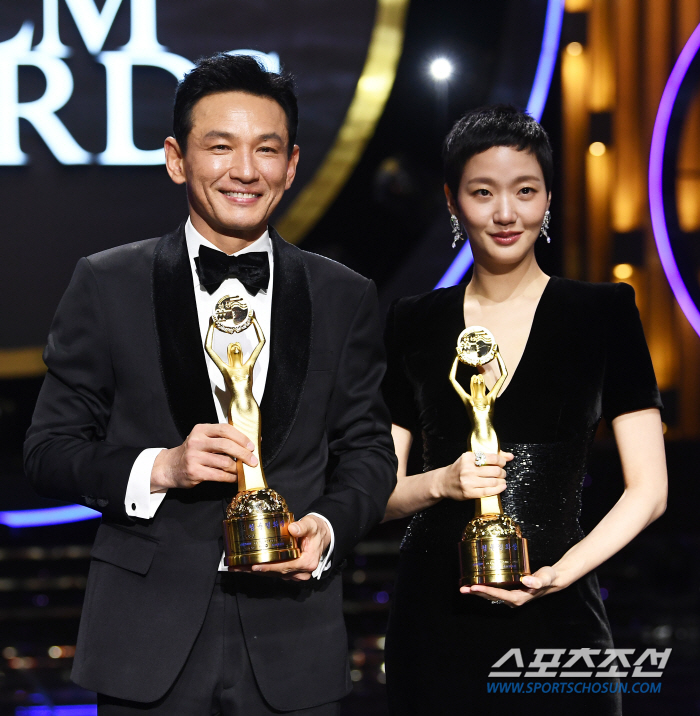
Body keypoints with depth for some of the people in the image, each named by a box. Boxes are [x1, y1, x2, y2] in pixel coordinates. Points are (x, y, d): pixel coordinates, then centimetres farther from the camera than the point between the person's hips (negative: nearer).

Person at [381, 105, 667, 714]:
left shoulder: (605, 314, 1)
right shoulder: (414, 324, 6)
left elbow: (648, 489, -1)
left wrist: (560, 573, -15)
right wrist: (441, 483, -11)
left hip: (555, 619, -1)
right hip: (435, 618, 2)